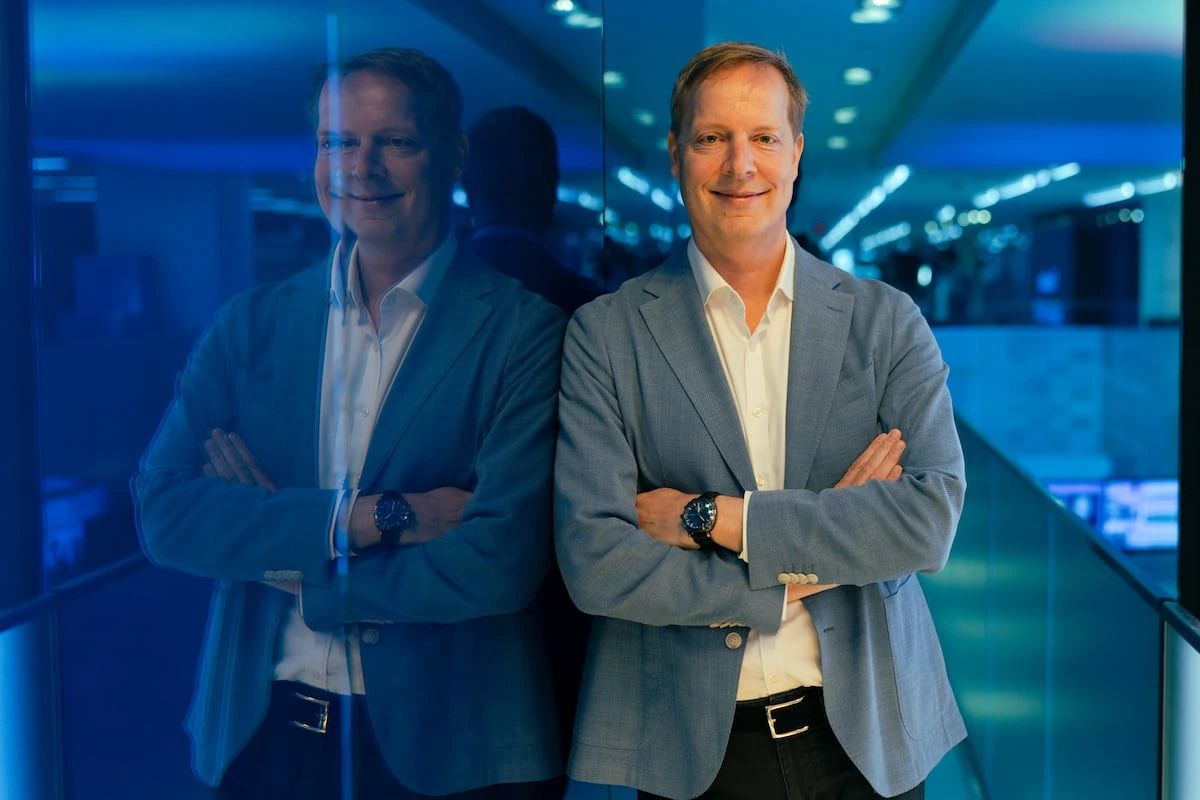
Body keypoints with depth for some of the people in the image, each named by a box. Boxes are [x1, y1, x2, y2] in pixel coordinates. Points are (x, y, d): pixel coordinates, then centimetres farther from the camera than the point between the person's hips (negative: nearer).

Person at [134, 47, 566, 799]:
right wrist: (366, 518, -19)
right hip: (263, 732, 3)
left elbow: (500, 562, -17)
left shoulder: (524, 330, -8)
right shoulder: (252, 324, 4)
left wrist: (299, 574, -9)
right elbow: (164, 510, -8)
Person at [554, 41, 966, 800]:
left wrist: (710, 516, -16)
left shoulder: (887, 321, 1)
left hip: (868, 738, 2)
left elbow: (931, 519, -13)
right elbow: (594, 563, -12)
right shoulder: (606, 333, -3)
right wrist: (808, 566, -15)